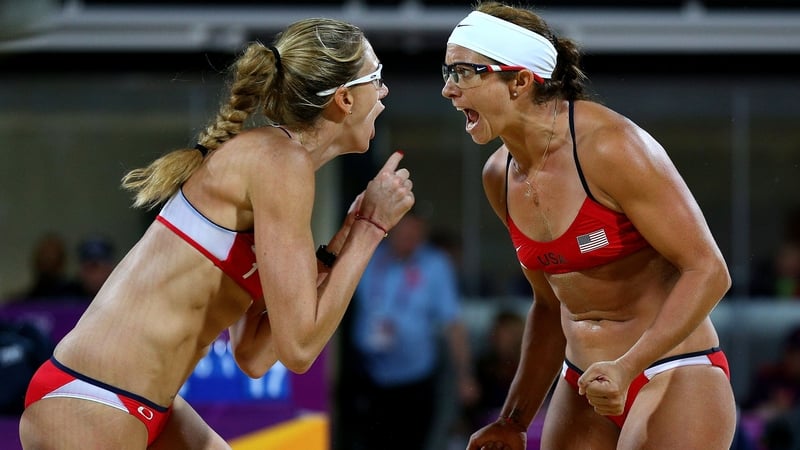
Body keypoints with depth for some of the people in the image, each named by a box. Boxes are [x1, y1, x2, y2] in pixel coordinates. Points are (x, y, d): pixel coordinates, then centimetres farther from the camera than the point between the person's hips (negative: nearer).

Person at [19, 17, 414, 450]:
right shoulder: (282, 162, -13)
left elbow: (252, 356, 10)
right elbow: (298, 347, -17)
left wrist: (342, 242, 11)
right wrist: (370, 228, -8)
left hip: (152, 409, 9)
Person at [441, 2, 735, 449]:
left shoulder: (608, 148, -19)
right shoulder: (500, 177, 3)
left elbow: (707, 271, -18)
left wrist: (626, 369, -26)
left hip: (673, 380, -7)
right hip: (583, 387, 7)